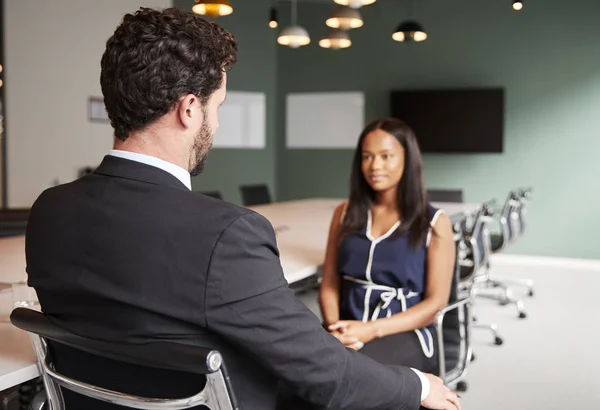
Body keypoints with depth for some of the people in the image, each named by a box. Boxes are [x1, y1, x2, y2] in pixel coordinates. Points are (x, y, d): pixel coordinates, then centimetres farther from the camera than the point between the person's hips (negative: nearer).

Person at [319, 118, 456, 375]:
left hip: (405, 334, -3)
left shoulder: (434, 222, 1)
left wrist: (373, 330, -16)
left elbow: (436, 302, -3)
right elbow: (329, 284, 10)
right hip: (349, 330, 3)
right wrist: (334, 326, -12)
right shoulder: (345, 214, 11)